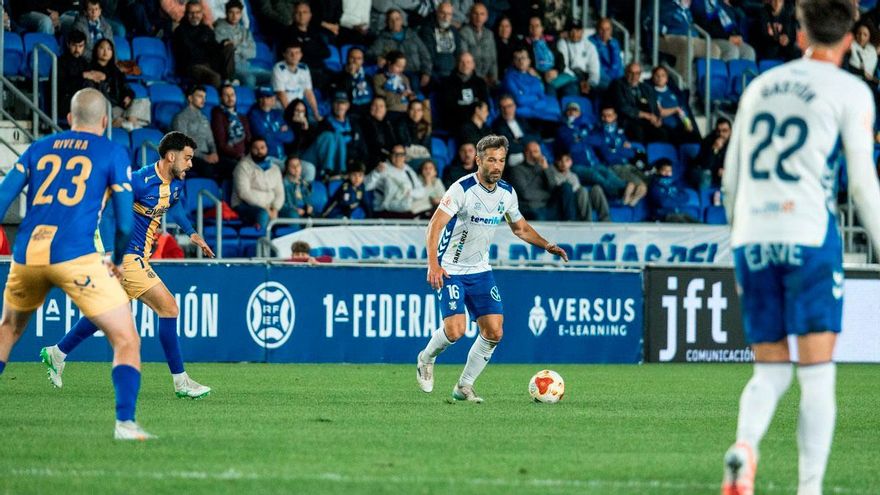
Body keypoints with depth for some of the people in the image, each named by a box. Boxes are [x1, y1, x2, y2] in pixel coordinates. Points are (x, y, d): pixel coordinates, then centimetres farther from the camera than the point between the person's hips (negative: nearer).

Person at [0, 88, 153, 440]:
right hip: (75, 254, -4)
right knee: (126, 340, 0)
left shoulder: (38, 149, 19)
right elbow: (125, 223, 5)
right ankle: (125, 422, -18)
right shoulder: (113, 154, 9)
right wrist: (117, 261, 23)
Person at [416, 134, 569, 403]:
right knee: (455, 329, -17)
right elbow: (435, 225, -23)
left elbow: (521, 227, 19)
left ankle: (464, 387, 11)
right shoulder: (462, 189, -18)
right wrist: (433, 265, -35)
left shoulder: (507, 193, 2)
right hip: (451, 270, -6)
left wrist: (547, 245, 2)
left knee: (494, 332, -3)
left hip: (480, 270, 6)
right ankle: (425, 360, 15)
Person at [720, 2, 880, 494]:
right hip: (809, 234, -4)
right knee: (817, 374, 0)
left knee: (771, 370, 11)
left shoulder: (760, 86, 17)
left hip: (752, 237, 4)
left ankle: (745, 446, -18)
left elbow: (731, 180, 20)